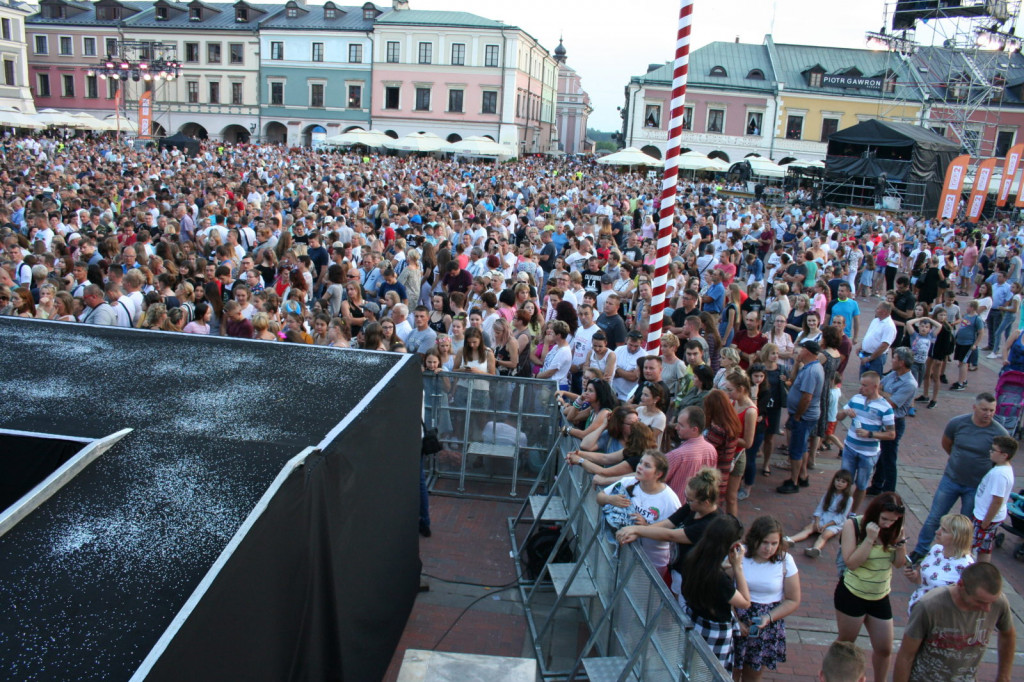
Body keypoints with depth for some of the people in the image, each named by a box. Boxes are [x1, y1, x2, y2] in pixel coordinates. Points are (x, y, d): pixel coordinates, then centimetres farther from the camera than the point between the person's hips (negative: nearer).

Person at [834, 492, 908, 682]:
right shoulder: (853, 525, -17)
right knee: (845, 644, 13)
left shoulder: (892, 529, -5)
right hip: (852, 595, -4)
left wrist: (900, 540, -17)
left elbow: (899, 563, 0)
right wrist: (870, 538, -29)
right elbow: (851, 563, -21)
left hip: (880, 597, 4)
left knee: (884, 649, 14)